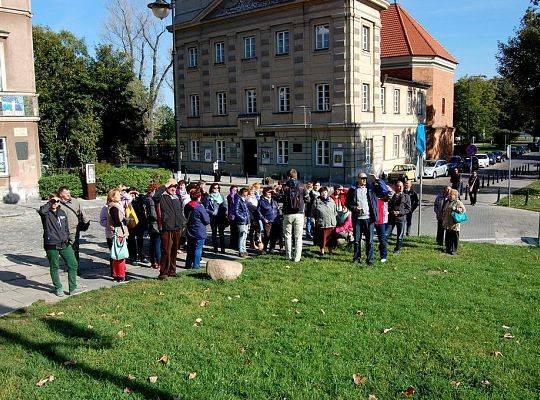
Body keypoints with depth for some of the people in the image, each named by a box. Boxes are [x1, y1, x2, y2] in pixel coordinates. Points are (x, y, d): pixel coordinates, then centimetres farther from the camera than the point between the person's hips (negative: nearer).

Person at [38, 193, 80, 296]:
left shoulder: (62, 212, 12)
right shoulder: (46, 213, -5)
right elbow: (41, 210, -32)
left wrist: (67, 238, 12)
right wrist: (50, 202, -22)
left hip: (64, 244, 5)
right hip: (51, 245, -5)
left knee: (73, 264, 3)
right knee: (54, 267, 8)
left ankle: (73, 288, 13)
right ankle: (58, 288, 23)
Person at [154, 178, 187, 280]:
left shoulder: (177, 198, 18)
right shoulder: (162, 197, -4)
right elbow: (155, 195, -27)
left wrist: (183, 222, 17)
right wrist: (165, 185, -18)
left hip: (177, 228, 7)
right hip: (167, 228, -7)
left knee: (174, 251, 13)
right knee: (166, 251, -7)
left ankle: (172, 271, 23)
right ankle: (163, 273, 0)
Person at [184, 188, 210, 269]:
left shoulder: (187, 206, 1)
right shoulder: (200, 207, -18)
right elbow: (207, 220, -12)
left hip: (189, 231, 6)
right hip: (199, 232, -6)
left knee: (190, 248, 16)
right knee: (198, 248, 3)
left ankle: (188, 264, 22)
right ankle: (196, 265, 6)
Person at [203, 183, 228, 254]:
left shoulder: (221, 197, 9)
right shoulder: (208, 197, 2)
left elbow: (225, 206, 10)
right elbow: (206, 208, -2)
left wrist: (224, 213, -7)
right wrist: (212, 212, -16)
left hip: (221, 217, 1)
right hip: (213, 218, -1)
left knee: (221, 232, -2)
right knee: (214, 232, 8)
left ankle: (222, 248, 1)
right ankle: (215, 247, 16)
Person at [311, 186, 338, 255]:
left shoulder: (331, 200, 13)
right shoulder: (317, 201, 4)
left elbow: (335, 211, 20)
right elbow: (313, 212, 7)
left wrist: (334, 219, 14)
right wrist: (314, 219, 0)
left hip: (331, 223, 2)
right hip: (321, 223, -2)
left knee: (331, 238, 6)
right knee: (322, 238, 1)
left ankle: (330, 250, 19)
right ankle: (322, 251, 13)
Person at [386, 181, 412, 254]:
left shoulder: (406, 197, 4)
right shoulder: (391, 195, 7)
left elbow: (408, 209, 1)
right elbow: (387, 205, 11)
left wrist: (399, 212, -11)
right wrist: (391, 211, -9)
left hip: (401, 218, 0)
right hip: (391, 217, 1)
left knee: (400, 235, 7)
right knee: (386, 234, -2)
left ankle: (397, 249, 21)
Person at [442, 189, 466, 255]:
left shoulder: (458, 202, -4)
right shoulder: (448, 202, 16)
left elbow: (463, 209, -11)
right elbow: (444, 211, 23)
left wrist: (456, 209, -23)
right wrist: (443, 220, 19)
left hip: (454, 224, -6)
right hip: (447, 224, 6)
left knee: (454, 237, -2)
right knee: (447, 237, 10)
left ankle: (453, 250, 4)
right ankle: (448, 249, 21)